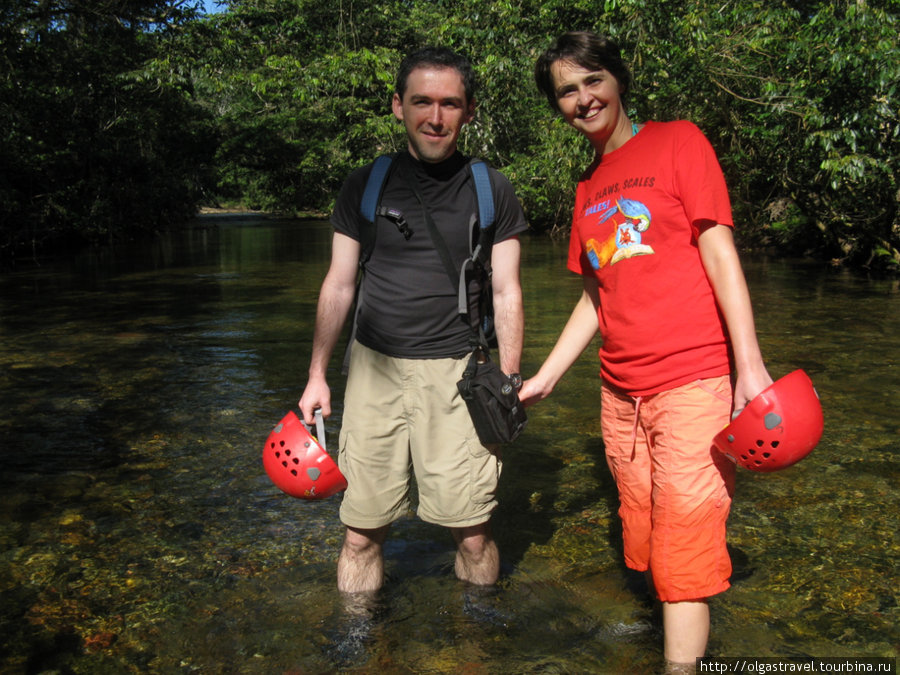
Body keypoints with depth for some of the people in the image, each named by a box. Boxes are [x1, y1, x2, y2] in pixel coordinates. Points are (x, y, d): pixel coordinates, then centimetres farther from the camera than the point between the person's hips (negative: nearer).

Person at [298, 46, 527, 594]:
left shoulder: (492, 191, 3)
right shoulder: (365, 186, 5)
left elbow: (506, 293, 6)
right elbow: (339, 285, 10)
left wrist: (510, 380, -1)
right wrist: (317, 375, 8)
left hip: (456, 371, -1)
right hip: (375, 365, 1)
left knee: (473, 533, 1)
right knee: (362, 532, 5)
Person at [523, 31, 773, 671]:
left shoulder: (678, 141, 0)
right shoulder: (590, 187, 17)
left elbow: (720, 254, -7)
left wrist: (750, 365, -15)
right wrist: (544, 379, 15)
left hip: (692, 383, -6)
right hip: (621, 394, 6)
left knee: (682, 556, -5)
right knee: (644, 548, 13)